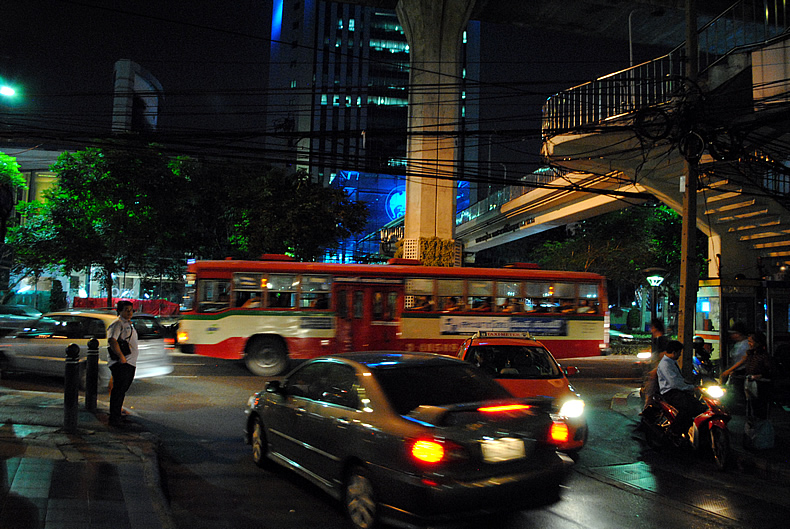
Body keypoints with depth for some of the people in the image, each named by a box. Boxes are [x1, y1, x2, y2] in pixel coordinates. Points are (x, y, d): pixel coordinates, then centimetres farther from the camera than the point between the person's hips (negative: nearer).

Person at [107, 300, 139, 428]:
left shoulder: (129, 324, 21)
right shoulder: (117, 324, -9)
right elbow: (112, 340, -24)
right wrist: (121, 357, -27)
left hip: (130, 363, 9)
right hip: (121, 364, -9)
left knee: (122, 390, 16)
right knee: (118, 390, -8)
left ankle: (117, 415, 27)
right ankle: (115, 418, -4)